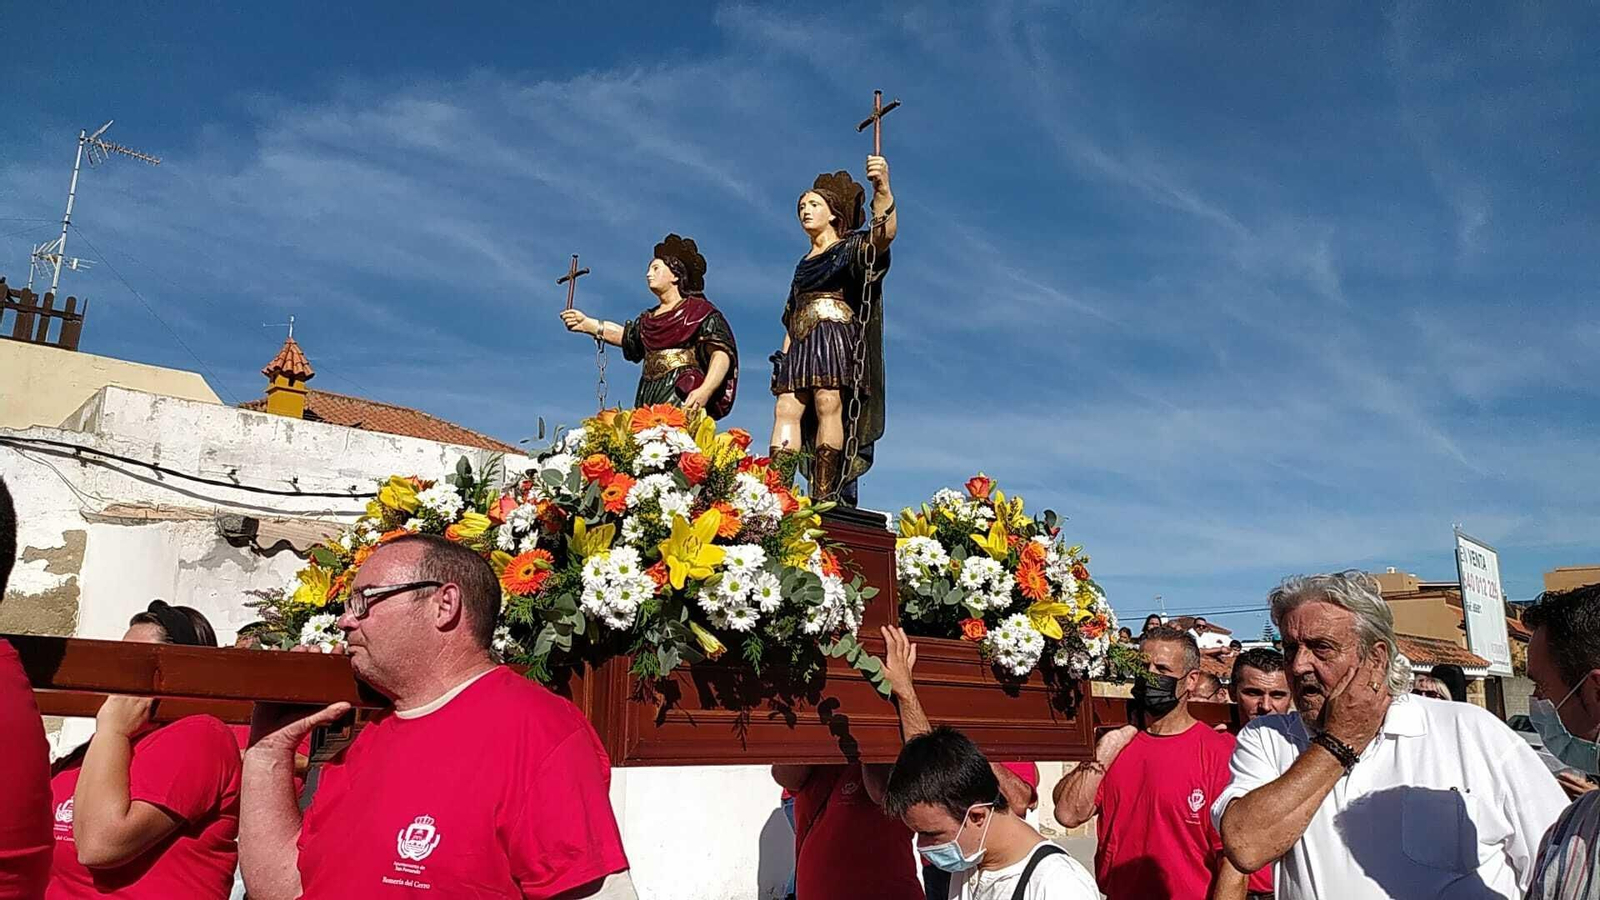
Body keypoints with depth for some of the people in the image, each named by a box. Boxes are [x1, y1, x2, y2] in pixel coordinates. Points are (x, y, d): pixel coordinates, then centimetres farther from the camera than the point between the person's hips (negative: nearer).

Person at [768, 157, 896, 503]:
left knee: (828, 404, -21)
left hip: (838, 337, -6)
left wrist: (882, 189, -30)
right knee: (786, 408, -11)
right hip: (801, 344, 6)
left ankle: (825, 497, -28)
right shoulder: (804, 264, 29)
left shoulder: (852, 247, 9)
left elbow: (883, 234, -13)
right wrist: (784, 358, 15)